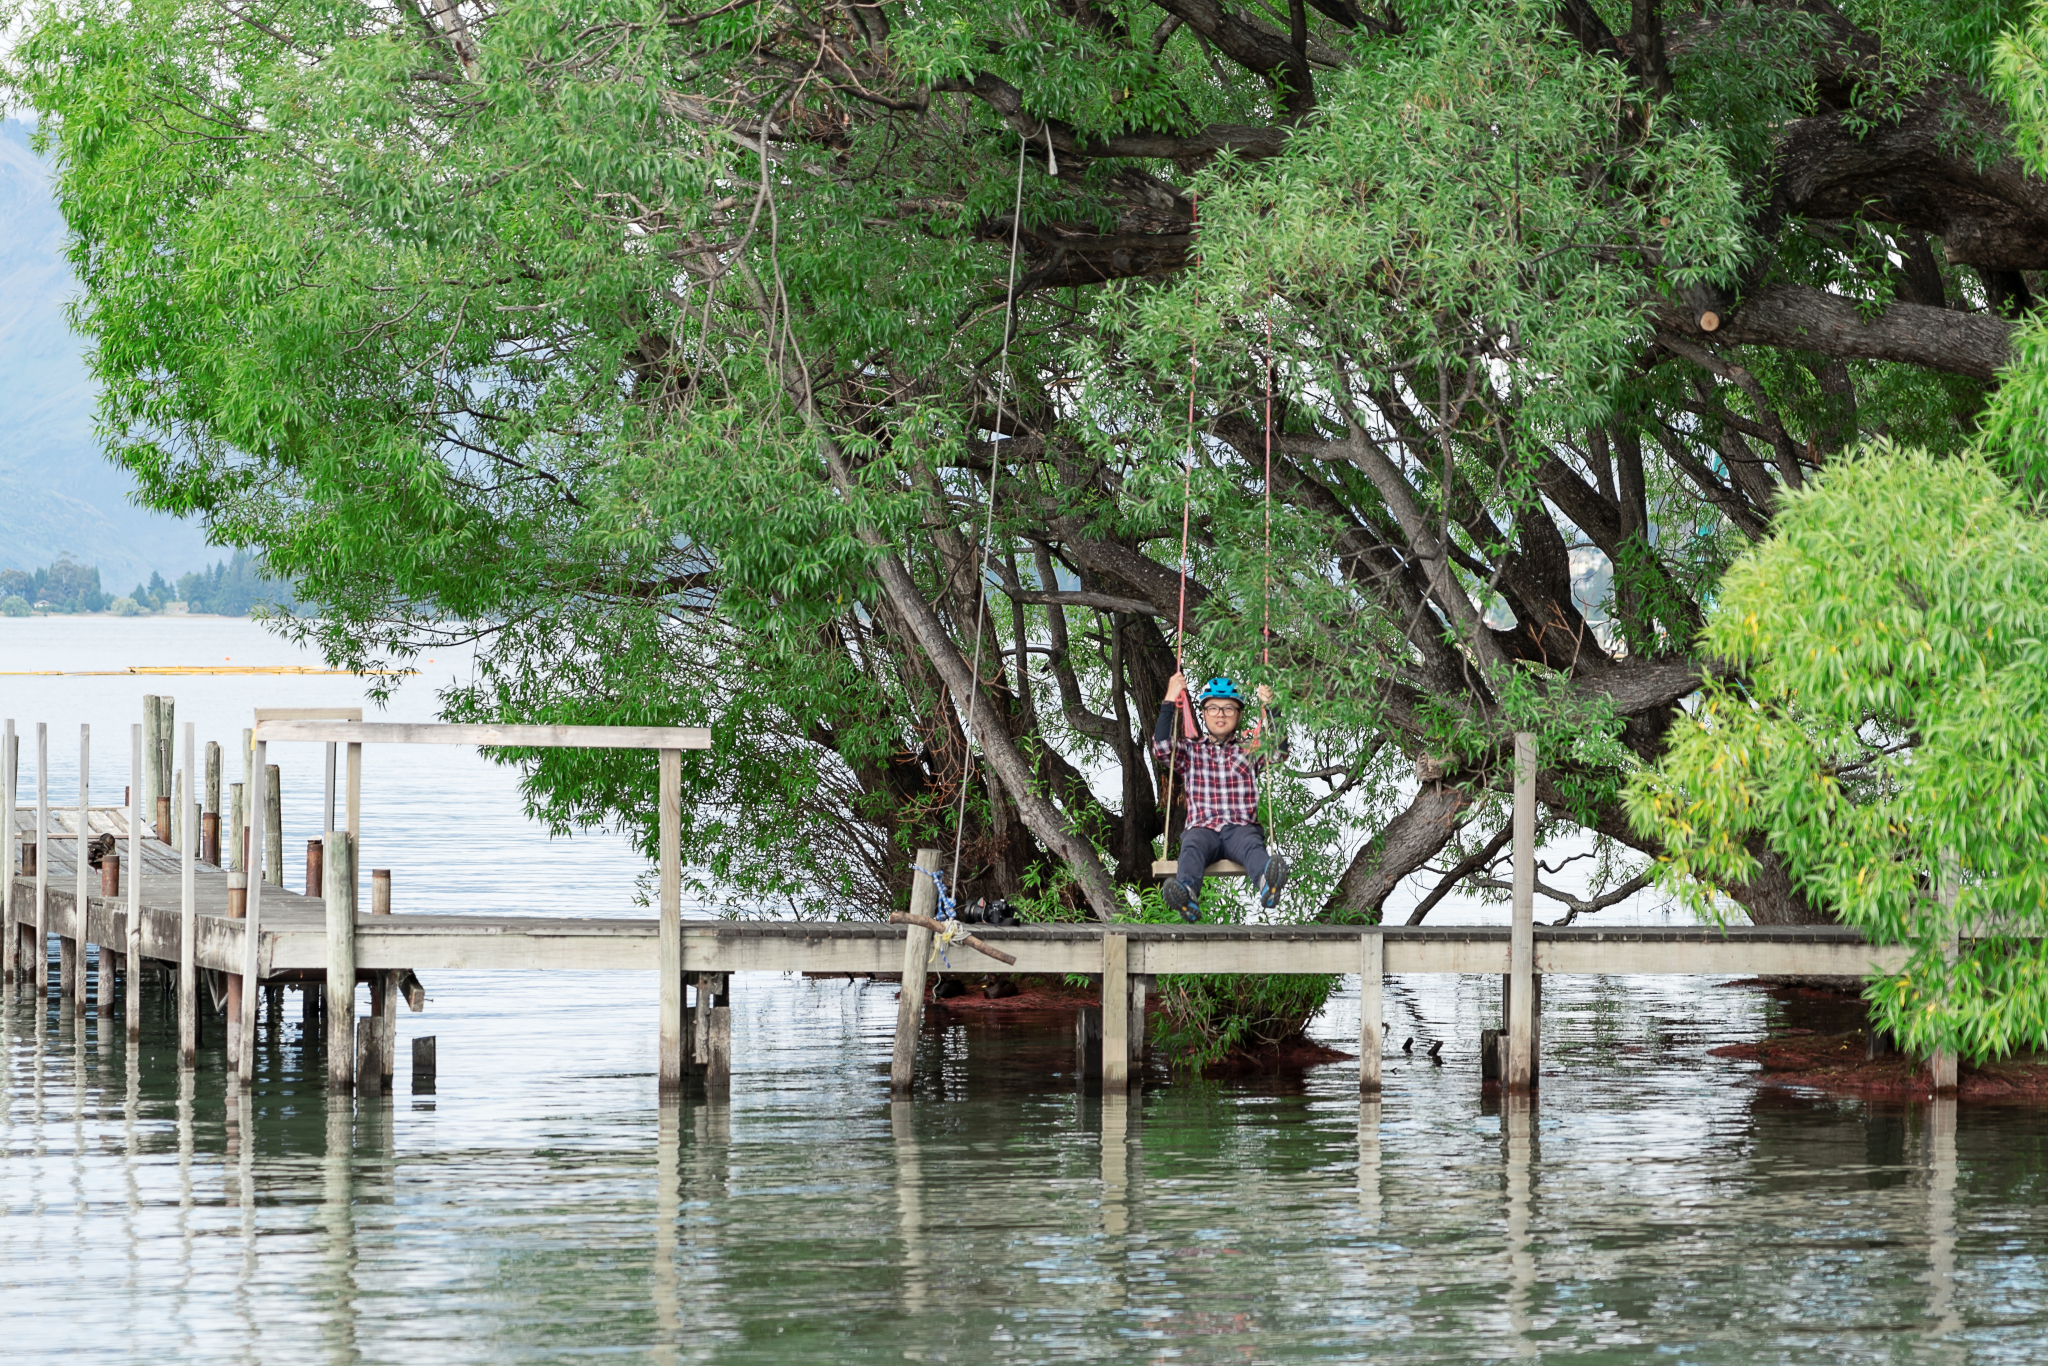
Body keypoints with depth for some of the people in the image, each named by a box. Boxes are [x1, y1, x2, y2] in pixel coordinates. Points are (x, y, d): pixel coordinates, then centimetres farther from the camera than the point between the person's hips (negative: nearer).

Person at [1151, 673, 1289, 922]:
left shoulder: (1250, 749, 22)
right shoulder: (1190, 749, 22)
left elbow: (1279, 750, 4)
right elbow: (1161, 749, 3)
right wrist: (1169, 702, 0)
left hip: (1241, 827, 0)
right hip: (1202, 828, 0)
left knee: (1252, 846, -37)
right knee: (1192, 847, -37)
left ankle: (1267, 882, -72)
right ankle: (1186, 893, -68)